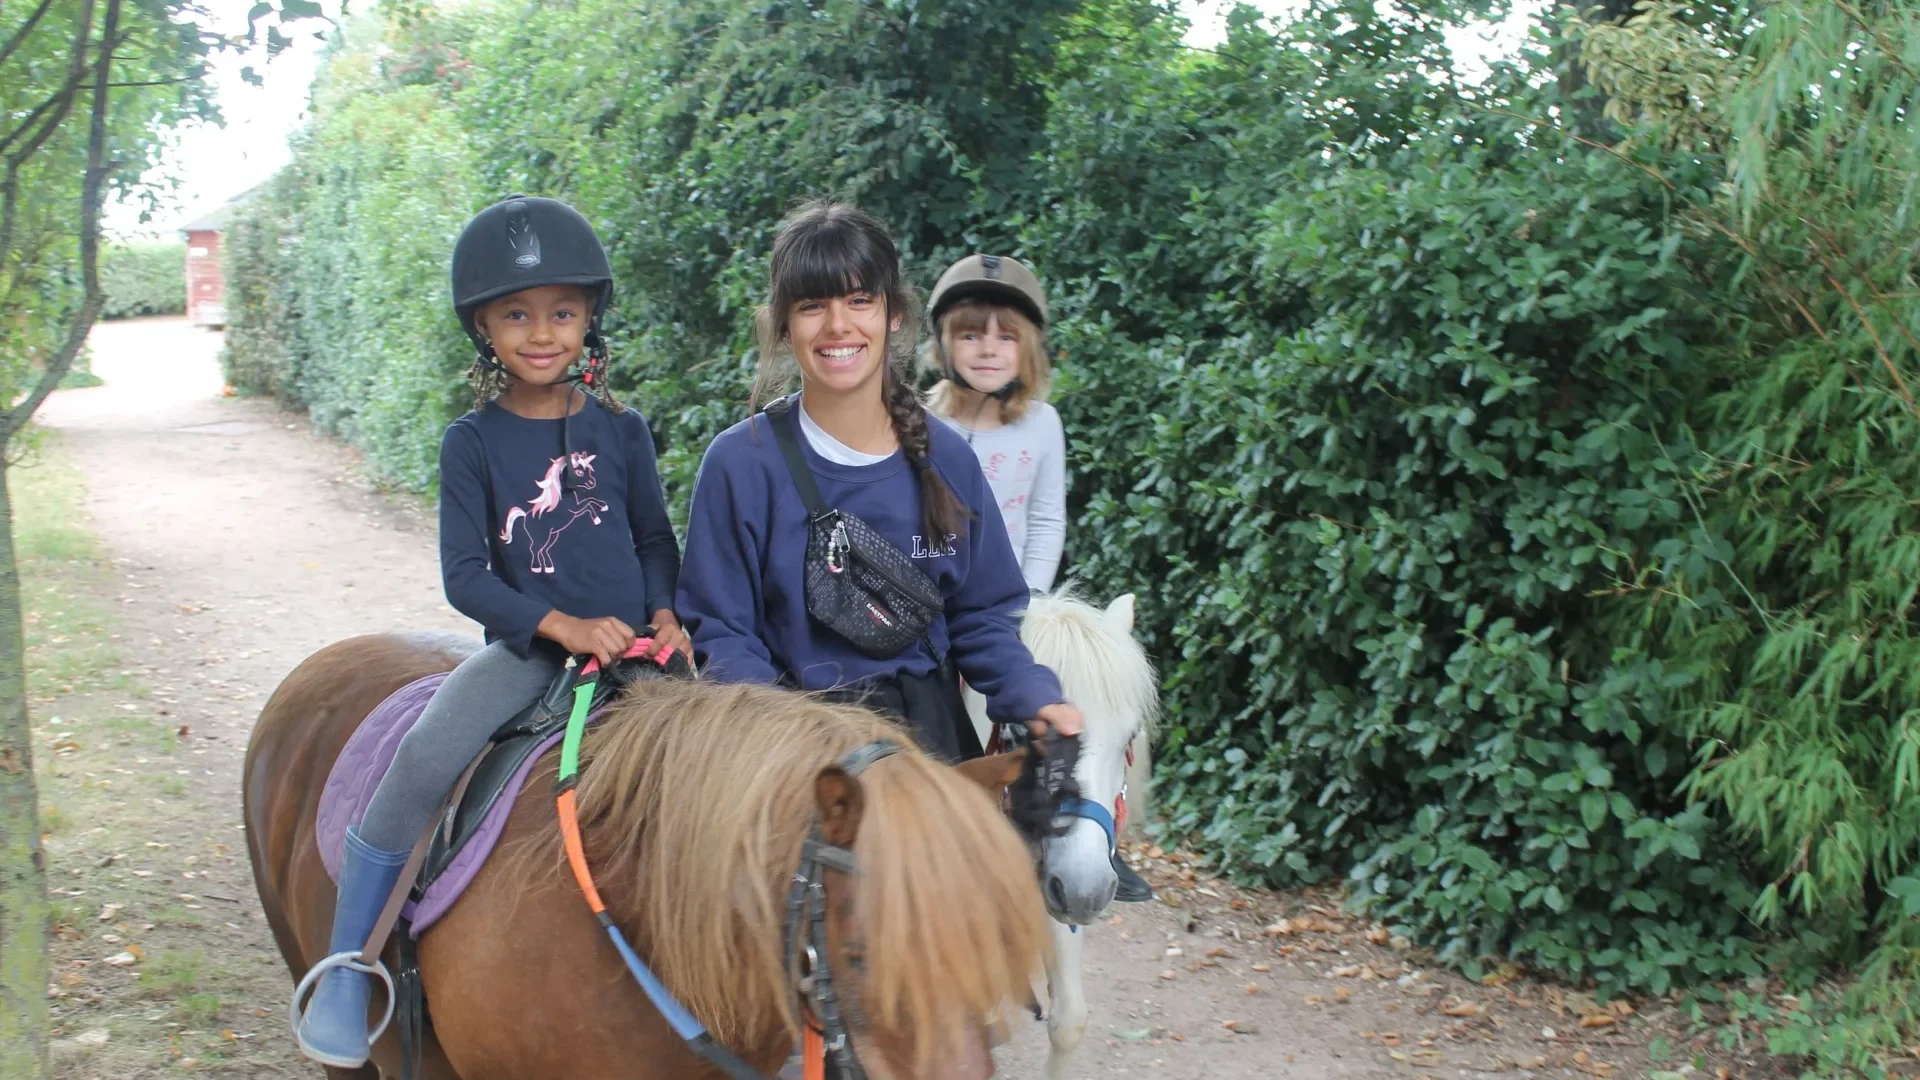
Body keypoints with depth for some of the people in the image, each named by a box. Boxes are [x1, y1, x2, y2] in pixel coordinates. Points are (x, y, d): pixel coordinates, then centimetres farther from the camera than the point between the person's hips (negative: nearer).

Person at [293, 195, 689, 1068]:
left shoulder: (620, 431, 5)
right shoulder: (473, 443, -1)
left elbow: (656, 541, 14)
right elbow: (464, 574, -5)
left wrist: (665, 615, -6)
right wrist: (561, 625, -17)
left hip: (629, 647, 2)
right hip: (526, 646, -2)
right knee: (423, 761, -24)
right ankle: (347, 967, -11)